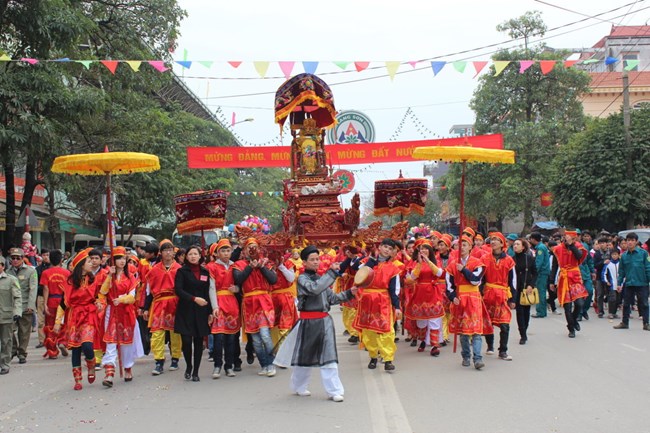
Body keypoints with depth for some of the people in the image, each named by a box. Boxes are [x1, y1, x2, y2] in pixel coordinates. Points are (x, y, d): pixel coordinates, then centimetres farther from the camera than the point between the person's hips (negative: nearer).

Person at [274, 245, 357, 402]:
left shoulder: (321, 278, 12)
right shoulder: (302, 279, -8)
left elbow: (332, 298, 14)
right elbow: (315, 288, -28)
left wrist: (349, 293, 3)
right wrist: (332, 272, -26)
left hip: (325, 321, 5)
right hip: (308, 322, -5)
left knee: (329, 356, 0)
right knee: (304, 355, 8)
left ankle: (334, 391, 1)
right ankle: (299, 387, 27)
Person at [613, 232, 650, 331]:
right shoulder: (624, 255, 4)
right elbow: (621, 271, 9)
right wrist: (619, 283, 7)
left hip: (642, 283, -3)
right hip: (628, 283, 3)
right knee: (626, 304, 11)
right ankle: (624, 322, 22)